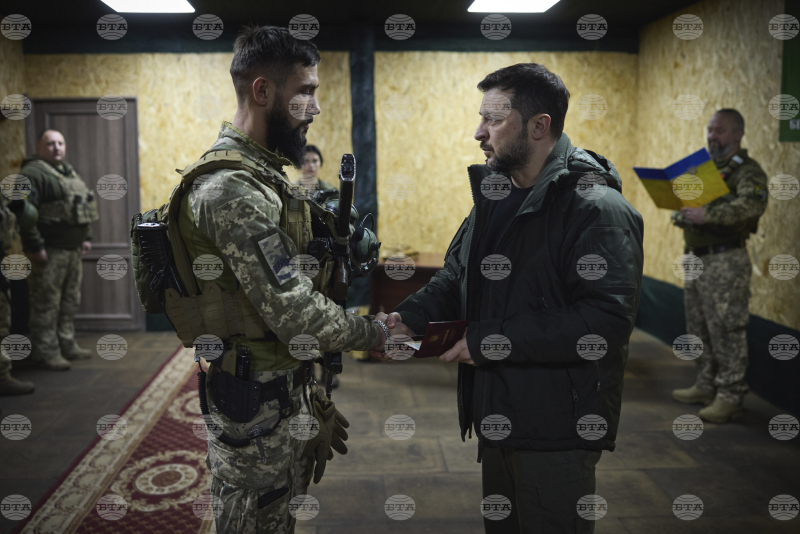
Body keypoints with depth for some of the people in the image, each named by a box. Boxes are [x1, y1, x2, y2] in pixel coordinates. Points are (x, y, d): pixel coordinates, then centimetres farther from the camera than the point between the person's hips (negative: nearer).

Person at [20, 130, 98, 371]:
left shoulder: (69, 172, 19)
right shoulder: (32, 173, -11)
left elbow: (84, 206, 25)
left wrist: (86, 238, 19)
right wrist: (35, 247, -22)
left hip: (73, 249, 9)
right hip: (49, 251, -9)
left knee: (70, 301, 15)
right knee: (46, 304, -4)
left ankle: (67, 346, 25)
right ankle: (46, 352, 3)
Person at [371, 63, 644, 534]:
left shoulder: (597, 207, -18)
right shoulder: (496, 196, 11)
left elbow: (606, 319, -28)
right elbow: (457, 276, 19)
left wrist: (489, 341, -24)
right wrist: (409, 317, -1)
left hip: (558, 431, -8)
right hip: (498, 417, 9)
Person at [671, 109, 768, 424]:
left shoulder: (747, 170, -8)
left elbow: (752, 204, -26)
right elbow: (687, 203, 26)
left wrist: (708, 214, -34)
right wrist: (680, 215, 3)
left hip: (725, 261, -8)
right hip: (696, 258, 9)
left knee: (726, 329, -5)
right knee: (699, 327, 14)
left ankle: (730, 396, 2)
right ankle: (706, 385, 26)